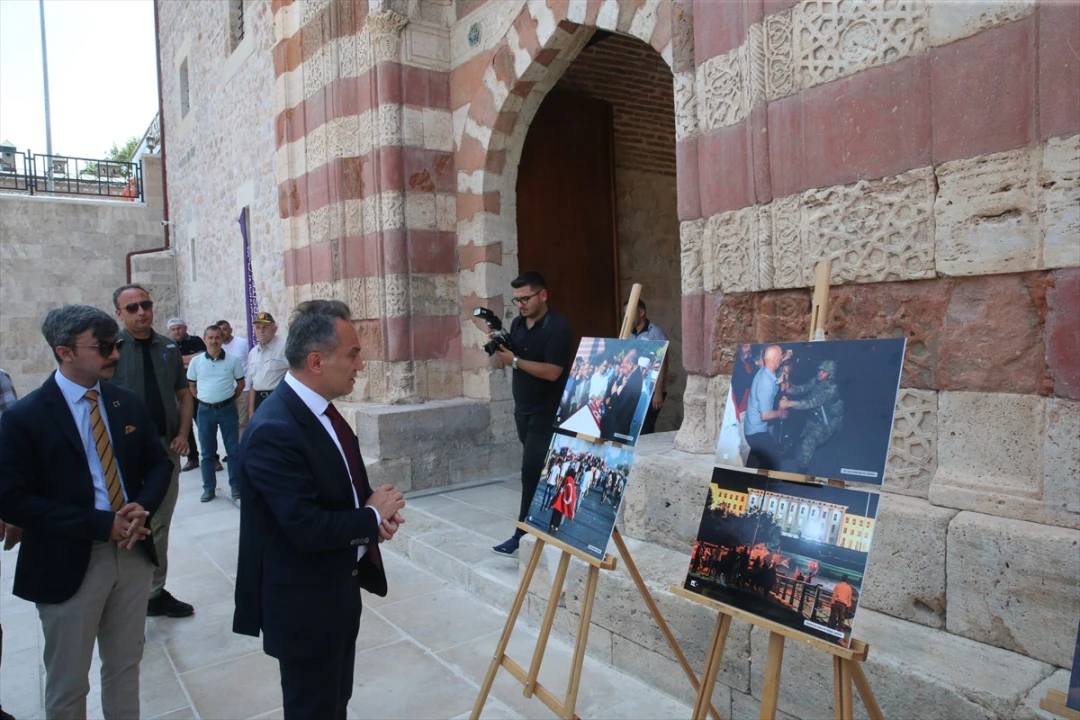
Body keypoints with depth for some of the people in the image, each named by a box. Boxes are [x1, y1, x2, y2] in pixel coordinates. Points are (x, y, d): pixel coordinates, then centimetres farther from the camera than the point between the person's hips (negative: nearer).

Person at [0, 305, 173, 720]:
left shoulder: (128, 404, 2)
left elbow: (159, 462, 8)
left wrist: (143, 509, -13)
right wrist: (102, 524, -21)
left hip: (133, 551, 4)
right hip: (69, 564, -4)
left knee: (125, 666, 20)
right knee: (68, 683, 15)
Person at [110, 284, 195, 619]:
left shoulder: (168, 347, 6)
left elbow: (184, 394, 12)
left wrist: (183, 434, 0)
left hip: (166, 447, 4)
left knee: (159, 526, 14)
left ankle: (156, 592, 28)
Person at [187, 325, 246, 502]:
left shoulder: (233, 360, -5)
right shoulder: (196, 361, -1)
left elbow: (241, 383, 6)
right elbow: (191, 385, 11)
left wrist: (229, 399, 7)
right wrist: (203, 400, 7)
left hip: (228, 409, -1)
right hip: (205, 410, 2)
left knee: (233, 449, 3)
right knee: (207, 451, 9)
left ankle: (235, 485, 14)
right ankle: (209, 488, 18)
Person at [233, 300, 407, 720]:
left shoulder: (319, 407, 1)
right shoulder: (274, 431, -29)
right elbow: (308, 529, -31)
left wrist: (375, 507, -7)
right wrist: (373, 516, -15)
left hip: (339, 588, 9)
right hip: (305, 603, -9)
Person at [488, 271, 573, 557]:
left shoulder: (558, 327, -15)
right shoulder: (517, 324, 9)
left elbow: (552, 372, -23)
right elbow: (503, 362, 12)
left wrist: (514, 361, -25)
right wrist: (497, 347, -9)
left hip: (547, 411, -7)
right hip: (523, 408, 7)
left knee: (532, 471, -8)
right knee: (538, 470, 13)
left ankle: (523, 533, -3)